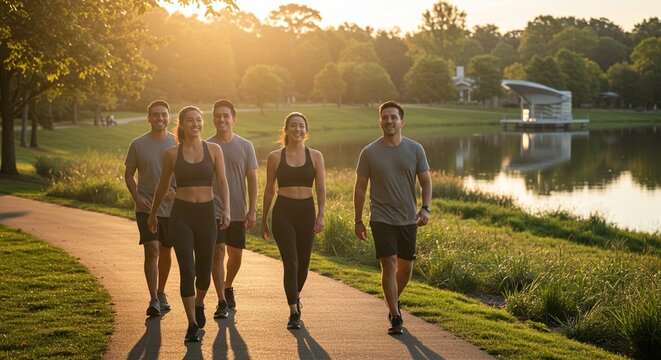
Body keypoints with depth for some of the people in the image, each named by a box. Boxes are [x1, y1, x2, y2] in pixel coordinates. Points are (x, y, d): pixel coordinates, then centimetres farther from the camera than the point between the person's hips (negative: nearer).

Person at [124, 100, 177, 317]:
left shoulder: (177, 144, 0)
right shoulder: (138, 144, -2)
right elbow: (129, 175, 4)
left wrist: (176, 190, -14)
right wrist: (136, 197, -11)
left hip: (171, 207, 2)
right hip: (146, 208, -2)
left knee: (166, 251, 14)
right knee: (151, 250, -13)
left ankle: (161, 293, 32)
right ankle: (153, 300, -11)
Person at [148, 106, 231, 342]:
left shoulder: (214, 150, 2)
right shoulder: (172, 154, 2)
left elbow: (222, 182, -3)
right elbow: (162, 186, 14)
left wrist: (226, 209, -17)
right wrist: (153, 213, 22)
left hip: (206, 213, 1)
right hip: (181, 214, -1)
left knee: (204, 269, 11)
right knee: (187, 270, -9)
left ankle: (199, 305, 42)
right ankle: (193, 325, -2)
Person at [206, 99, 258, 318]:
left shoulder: (245, 146, 2)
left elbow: (252, 179, 3)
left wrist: (252, 210, -3)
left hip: (238, 211, 2)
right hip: (213, 210, -2)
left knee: (235, 255, 11)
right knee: (217, 251, -10)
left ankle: (228, 287, 38)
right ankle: (222, 302, -4)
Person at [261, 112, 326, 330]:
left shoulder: (315, 156, 5)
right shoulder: (275, 157, 3)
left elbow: (321, 188, 2)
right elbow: (269, 190, 9)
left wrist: (321, 215, -9)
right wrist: (263, 220, 11)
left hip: (307, 211, 2)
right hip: (283, 212, -2)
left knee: (303, 262, 11)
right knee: (291, 263, -11)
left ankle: (296, 295, 40)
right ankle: (294, 313, -7)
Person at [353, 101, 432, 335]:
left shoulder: (415, 149, 1)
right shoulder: (369, 153, -2)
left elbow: (426, 182, 5)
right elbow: (360, 188, 4)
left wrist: (425, 208, -12)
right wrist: (358, 221, 3)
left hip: (408, 219, 3)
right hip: (381, 219, -2)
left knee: (406, 266, 11)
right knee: (389, 264, -10)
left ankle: (394, 302, 38)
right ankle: (395, 317, -3)